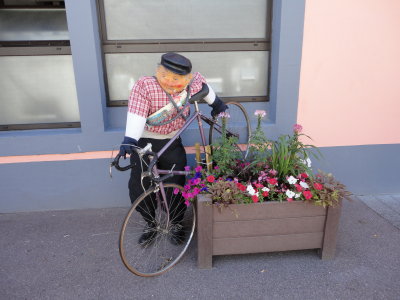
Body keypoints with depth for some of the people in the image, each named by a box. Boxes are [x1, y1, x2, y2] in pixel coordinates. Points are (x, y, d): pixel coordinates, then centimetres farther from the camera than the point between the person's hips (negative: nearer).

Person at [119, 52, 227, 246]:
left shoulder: (191, 81, -9)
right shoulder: (144, 85, -20)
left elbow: (201, 82, 14)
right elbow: (136, 113, -29)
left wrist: (216, 103, 24)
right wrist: (129, 140, -41)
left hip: (172, 144, 2)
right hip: (144, 144, -1)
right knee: (138, 190, -3)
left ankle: (176, 224, 26)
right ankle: (151, 224, 25)